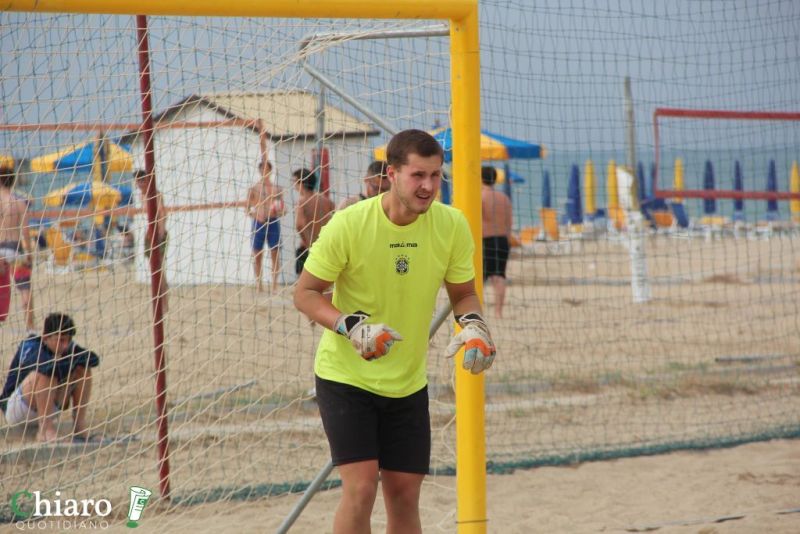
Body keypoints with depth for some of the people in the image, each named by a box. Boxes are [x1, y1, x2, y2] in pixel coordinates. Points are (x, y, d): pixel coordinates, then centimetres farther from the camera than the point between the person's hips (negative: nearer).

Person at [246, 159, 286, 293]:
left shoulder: (276, 189, 7)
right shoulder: (254, 188, 4)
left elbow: (283, 209, 11)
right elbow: (247, 208, 5)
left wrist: (280, 210, -12)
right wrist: (254, 214, -14)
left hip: (273, 222, 0)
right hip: (258, 223, 0)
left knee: (275, 254, -1)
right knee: (257, 254, 2)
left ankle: (274, 283, 4)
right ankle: (258, 282, 10)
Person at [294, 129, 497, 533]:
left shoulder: (451, 225, -8)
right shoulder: (349, 224, -19)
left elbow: (463, 292, 6)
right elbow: (305, 293, -11)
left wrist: (473, 325, -17)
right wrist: (351, 326, -28)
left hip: (408, 382, 4)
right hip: (345, 376, -4)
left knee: (405, 494, 7)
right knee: (361, 486, -15)